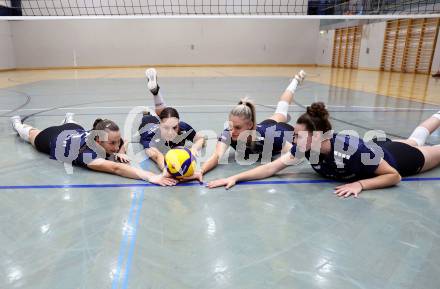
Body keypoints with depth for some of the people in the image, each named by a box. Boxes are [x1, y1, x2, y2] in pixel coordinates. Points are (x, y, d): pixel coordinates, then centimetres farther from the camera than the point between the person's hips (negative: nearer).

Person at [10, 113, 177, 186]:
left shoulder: (109, 139, -35)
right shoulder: (87, 154, -52)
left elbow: (122, 144, -10)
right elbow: (115, 168, -68)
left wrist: (121, 153, -33)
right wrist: (151, 176, -81)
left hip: (75, 131, 3)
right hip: (53, 140, -3)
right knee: (31, 135, 32)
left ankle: (68, 119, 71)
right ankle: (17, 123, 62)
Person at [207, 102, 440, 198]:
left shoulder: (351, 149, -46)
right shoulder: (305, 147, -32)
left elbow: (394, 176, -33)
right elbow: (271, 167, -33)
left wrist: (360, 184, -45)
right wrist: (235, 178, -43)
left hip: (398, 159, -5)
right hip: (377, 146, 6)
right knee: (412, 141, 35)